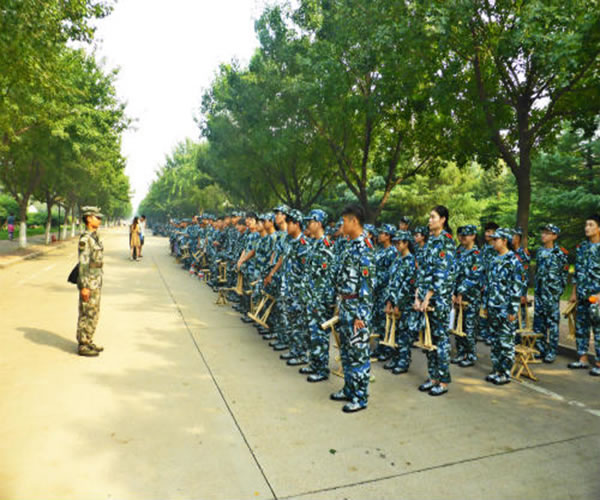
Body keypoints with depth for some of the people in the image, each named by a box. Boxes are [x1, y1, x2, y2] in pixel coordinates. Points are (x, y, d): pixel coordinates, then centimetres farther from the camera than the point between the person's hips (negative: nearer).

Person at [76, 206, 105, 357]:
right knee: (87, 314, -1)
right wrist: (84, 286, -21)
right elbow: (83, 263, -19)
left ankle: (88, 342, 25)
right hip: (88, 282, -9)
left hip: (96, 281, 9)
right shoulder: (85, 239, -17)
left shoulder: (94, 237, 12)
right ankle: (83, 346, 8)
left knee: (94, 313, 15)